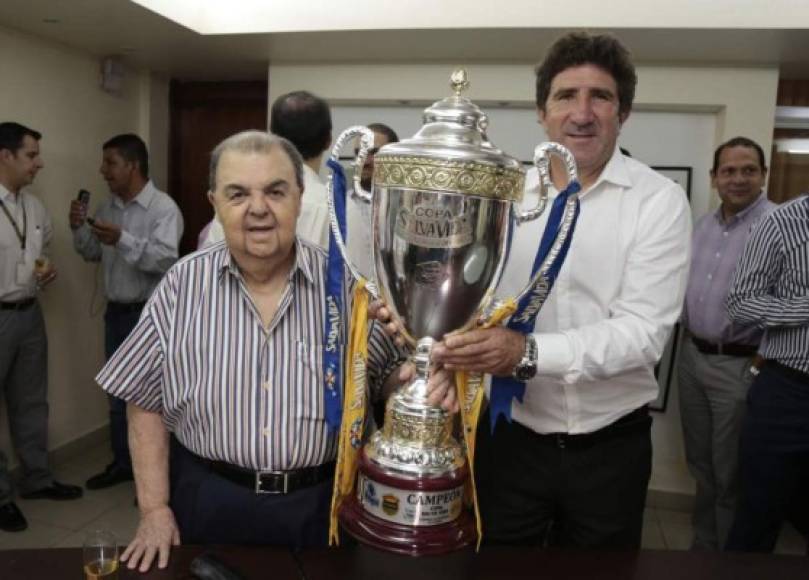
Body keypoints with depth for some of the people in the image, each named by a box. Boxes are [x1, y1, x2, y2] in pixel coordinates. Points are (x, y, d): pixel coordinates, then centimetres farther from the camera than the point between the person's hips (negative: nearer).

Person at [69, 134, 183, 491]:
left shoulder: (163, 208, -14)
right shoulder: (109, 207, 10)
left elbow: (166, 259, -24)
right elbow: (92, 254, 16)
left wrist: (122, 240, -31)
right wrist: (79, 229, -1)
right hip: (116, 312, 8)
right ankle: (122, 462, 32)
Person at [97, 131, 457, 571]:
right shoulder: (183, 284, -6)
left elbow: (390, 371, 0)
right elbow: (146, 402, 1)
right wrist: (154, 509, -1)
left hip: (321, 503, 0)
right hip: (209, 502, 1)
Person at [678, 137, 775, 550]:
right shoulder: (704, 225, 9)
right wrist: (687, 335, 11)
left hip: (739, 365, -7)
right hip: (692, 357, 7)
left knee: (730, 473, 7)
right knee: (699, 463, 19)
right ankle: (702, 544, 37)